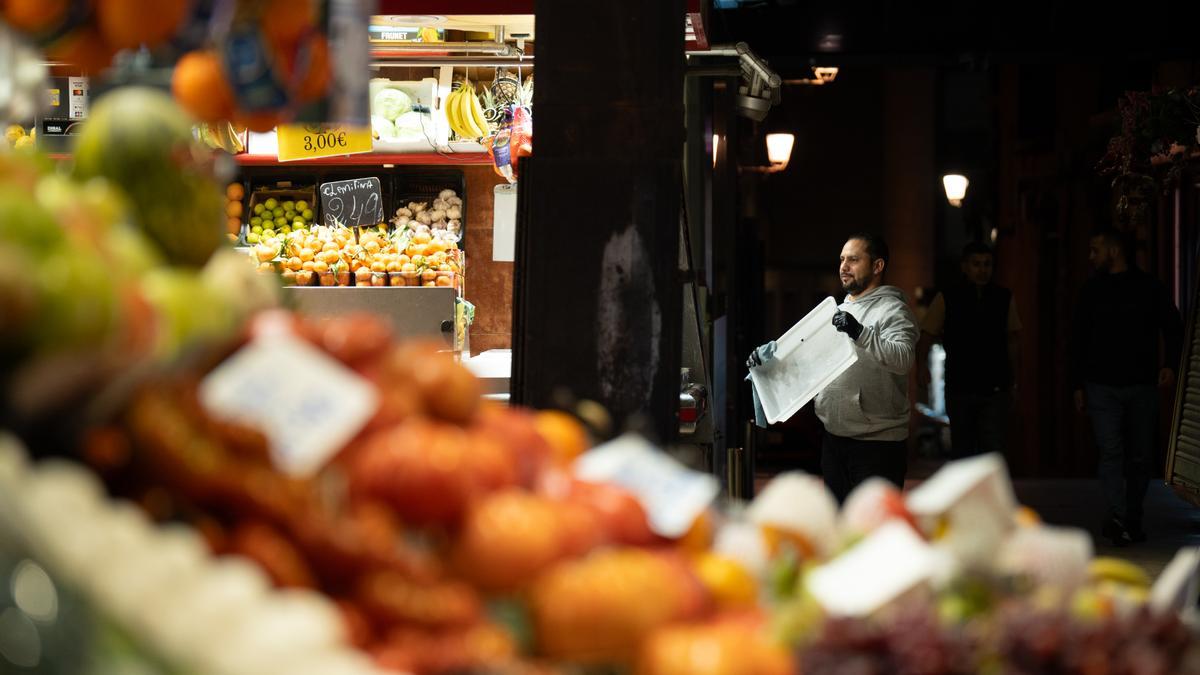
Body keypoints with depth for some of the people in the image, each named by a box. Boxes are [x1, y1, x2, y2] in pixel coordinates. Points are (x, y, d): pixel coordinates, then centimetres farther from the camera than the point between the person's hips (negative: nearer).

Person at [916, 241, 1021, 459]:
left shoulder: (1005, 299, 6)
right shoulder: (947, 299, 0)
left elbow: (1012, 341, 14)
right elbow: (926, 336, -3)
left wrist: (1011, 382, 16)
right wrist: (921, 365, -22)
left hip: (995, 390, 0)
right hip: (959, 390, 0)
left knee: (993, 450, -12)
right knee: (962, 451, 10)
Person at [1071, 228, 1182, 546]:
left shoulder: (1149, 288, 2)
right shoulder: (1092, 290, 8)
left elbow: (1173, 328, 9)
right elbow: (1078, 339, 12)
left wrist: (1170, 364, -7)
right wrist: (1078, 385, 9)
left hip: (1142, 387, 0)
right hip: (1102, 387, 0)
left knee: (1140, 456, 5)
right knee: (1111, 452, -13)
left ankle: (1132, 520, 16)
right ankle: (1118, 517, -20)